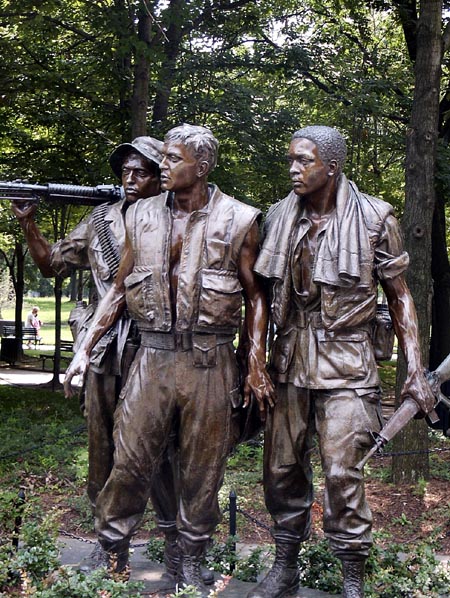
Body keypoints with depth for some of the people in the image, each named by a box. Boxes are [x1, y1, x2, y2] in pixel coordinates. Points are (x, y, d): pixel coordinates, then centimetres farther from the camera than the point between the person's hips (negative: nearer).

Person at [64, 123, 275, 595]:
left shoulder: (237, 220, -1)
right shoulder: (141, 217, 7)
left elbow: (254, 295, 4)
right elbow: (119, 290, 13)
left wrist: (256, 364, -4)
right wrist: (85, 348, 6)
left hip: (209, 361, -2)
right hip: (153, 356, 2)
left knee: (202, 468, 8)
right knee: (129, 460, 1)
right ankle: (113, 554, 19)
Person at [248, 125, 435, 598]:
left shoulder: (374, 218, -5)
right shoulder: (278, 217, 5)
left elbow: (398, 295, 1)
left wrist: (415, 369, -5)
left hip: (345, 363, -4)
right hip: (289, 359, 4)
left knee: (342, 472, -6)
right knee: (281, 468, 8)